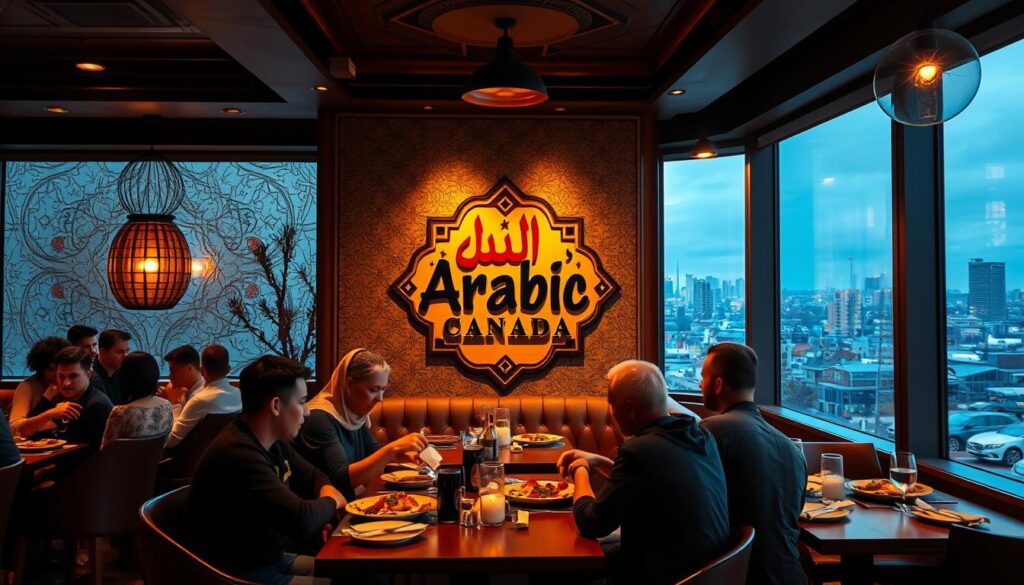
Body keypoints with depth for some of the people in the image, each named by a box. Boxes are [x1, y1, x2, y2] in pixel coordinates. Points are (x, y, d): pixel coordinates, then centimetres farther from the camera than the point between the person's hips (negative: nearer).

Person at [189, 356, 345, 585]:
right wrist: (331, 501, -12)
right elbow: (302, 521, -34)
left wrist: (327, 490, -4)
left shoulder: (274, 441, 3)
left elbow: (313, 476, 20)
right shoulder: (238, 453, -28)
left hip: (275, 559, 9)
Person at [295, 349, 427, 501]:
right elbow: (341, 479, -27)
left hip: (352, 501, 8)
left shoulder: (355, 414, 5)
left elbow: (373, 452, 19)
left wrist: (401, 451, -1)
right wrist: (393, 448, -32)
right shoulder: (319, 419, -20)